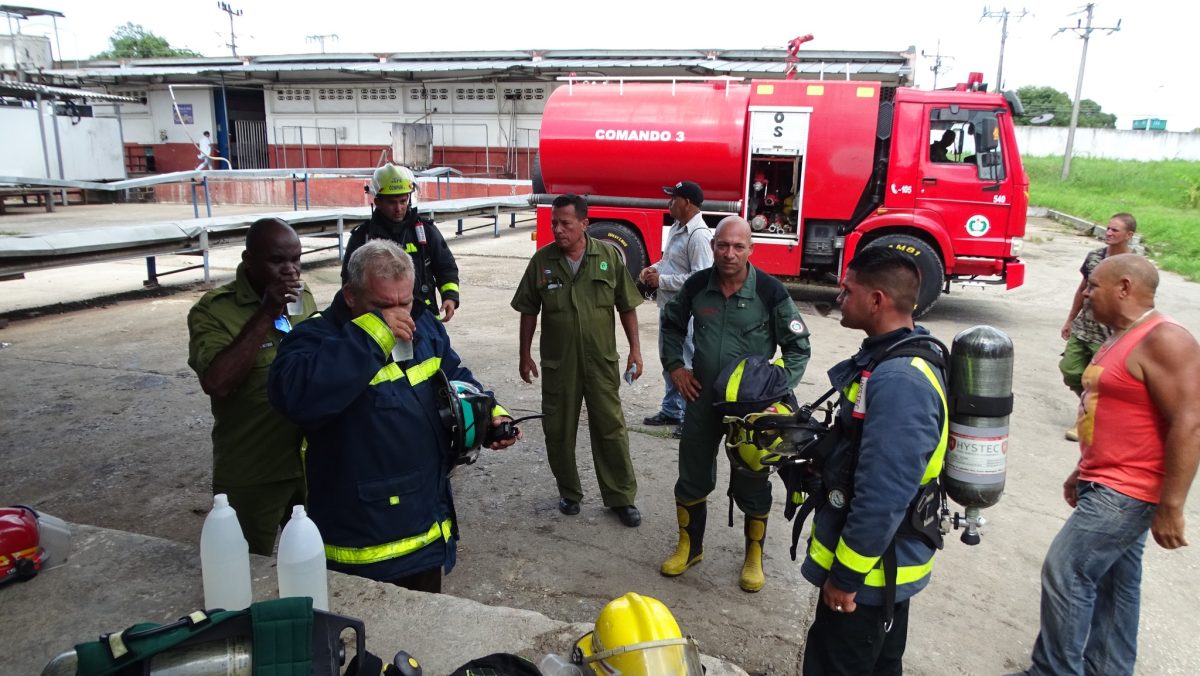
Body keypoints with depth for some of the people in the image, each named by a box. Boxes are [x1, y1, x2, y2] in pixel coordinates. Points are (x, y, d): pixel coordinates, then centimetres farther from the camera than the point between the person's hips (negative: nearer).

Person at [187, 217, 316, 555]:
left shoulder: (303, 298, 3)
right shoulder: (213, 310, -15)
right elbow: (217, 383, -29)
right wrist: (265, 314, -29)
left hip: (311, 461, 5)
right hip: (252, 476, -5)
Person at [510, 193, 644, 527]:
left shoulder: (610, 257, -3)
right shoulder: (542, 261, -2)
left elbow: (627, 307, 3)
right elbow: (528, 311, 5)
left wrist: (635, 349, 1)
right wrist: (525, 355, 6)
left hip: (601, 362, -1)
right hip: (557, 364, 1)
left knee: (611, 429, 5)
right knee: (558, 431, 10)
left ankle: (621, 497, 18)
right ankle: (569, 492, 30)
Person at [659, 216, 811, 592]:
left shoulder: (769, 291, -14)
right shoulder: (697, 285, -5)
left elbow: (798, 346, -4)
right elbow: (672, 324, 14)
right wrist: (674, 366, 5)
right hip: (702, 398, 3)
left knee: (751, 483, 9)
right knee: (692, 476, 13)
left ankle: (754, 557, 29)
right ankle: (689, 547, 33)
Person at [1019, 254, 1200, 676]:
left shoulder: (1163, 341, -18)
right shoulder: (1120, 339, 13)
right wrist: (1082, 472, 24)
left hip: (1127, 493, -10)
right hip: (1104, 486, 10)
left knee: (1064, 573, -7)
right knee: (1113, 583, 17)